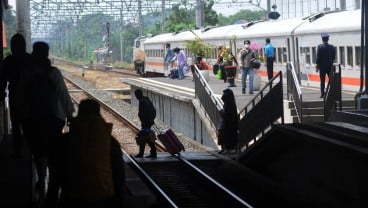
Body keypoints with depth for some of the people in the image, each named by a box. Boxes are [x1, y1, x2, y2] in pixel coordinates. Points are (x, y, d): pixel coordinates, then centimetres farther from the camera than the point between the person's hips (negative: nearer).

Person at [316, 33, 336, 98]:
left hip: (322, 66, -3)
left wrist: (317, 66, -4)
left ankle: (322, 94, -1)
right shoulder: (332, 47, -1)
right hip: (330, 66, 3)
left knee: (322, 80, 1)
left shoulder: (320, 47, -11)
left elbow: (318, 57, -11)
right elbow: (334, 57, 4)